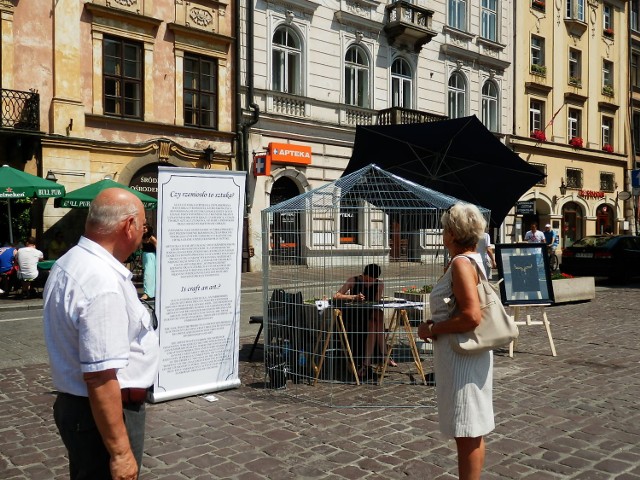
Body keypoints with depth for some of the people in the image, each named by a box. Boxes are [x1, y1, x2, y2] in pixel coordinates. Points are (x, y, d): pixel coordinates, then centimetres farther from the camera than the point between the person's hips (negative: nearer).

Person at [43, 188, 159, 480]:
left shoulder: (68, 263, 5)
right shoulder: (103, 283, -27)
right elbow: (100, 378, -28)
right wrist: (120, 452, -23)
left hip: (74, 402, 9)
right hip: (101, 414, -9)